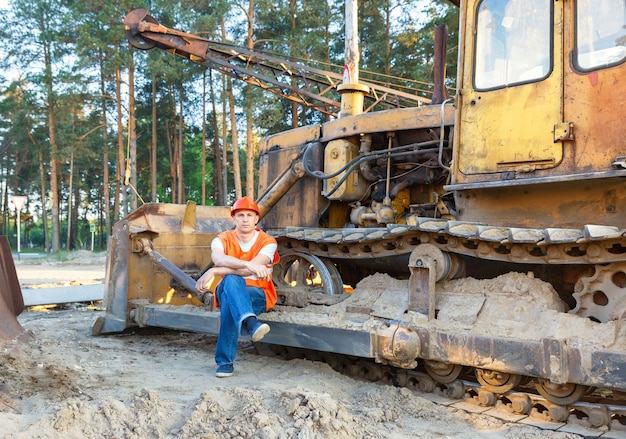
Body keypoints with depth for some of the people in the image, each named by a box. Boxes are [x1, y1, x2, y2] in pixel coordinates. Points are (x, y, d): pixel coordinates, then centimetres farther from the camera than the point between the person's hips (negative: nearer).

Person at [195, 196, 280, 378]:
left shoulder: (267, 242, -7)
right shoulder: (222, 239, -1)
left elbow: (250, 269, -26)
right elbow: (218, 259, -28)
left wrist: (214, 271, -30)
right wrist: (248, 264, -46)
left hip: (258, 295, -1)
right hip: (228, 290, 1)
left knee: (230, 302, -39)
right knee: (231, 280, -40)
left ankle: (225, 361, -42)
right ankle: (250, 322, -67)